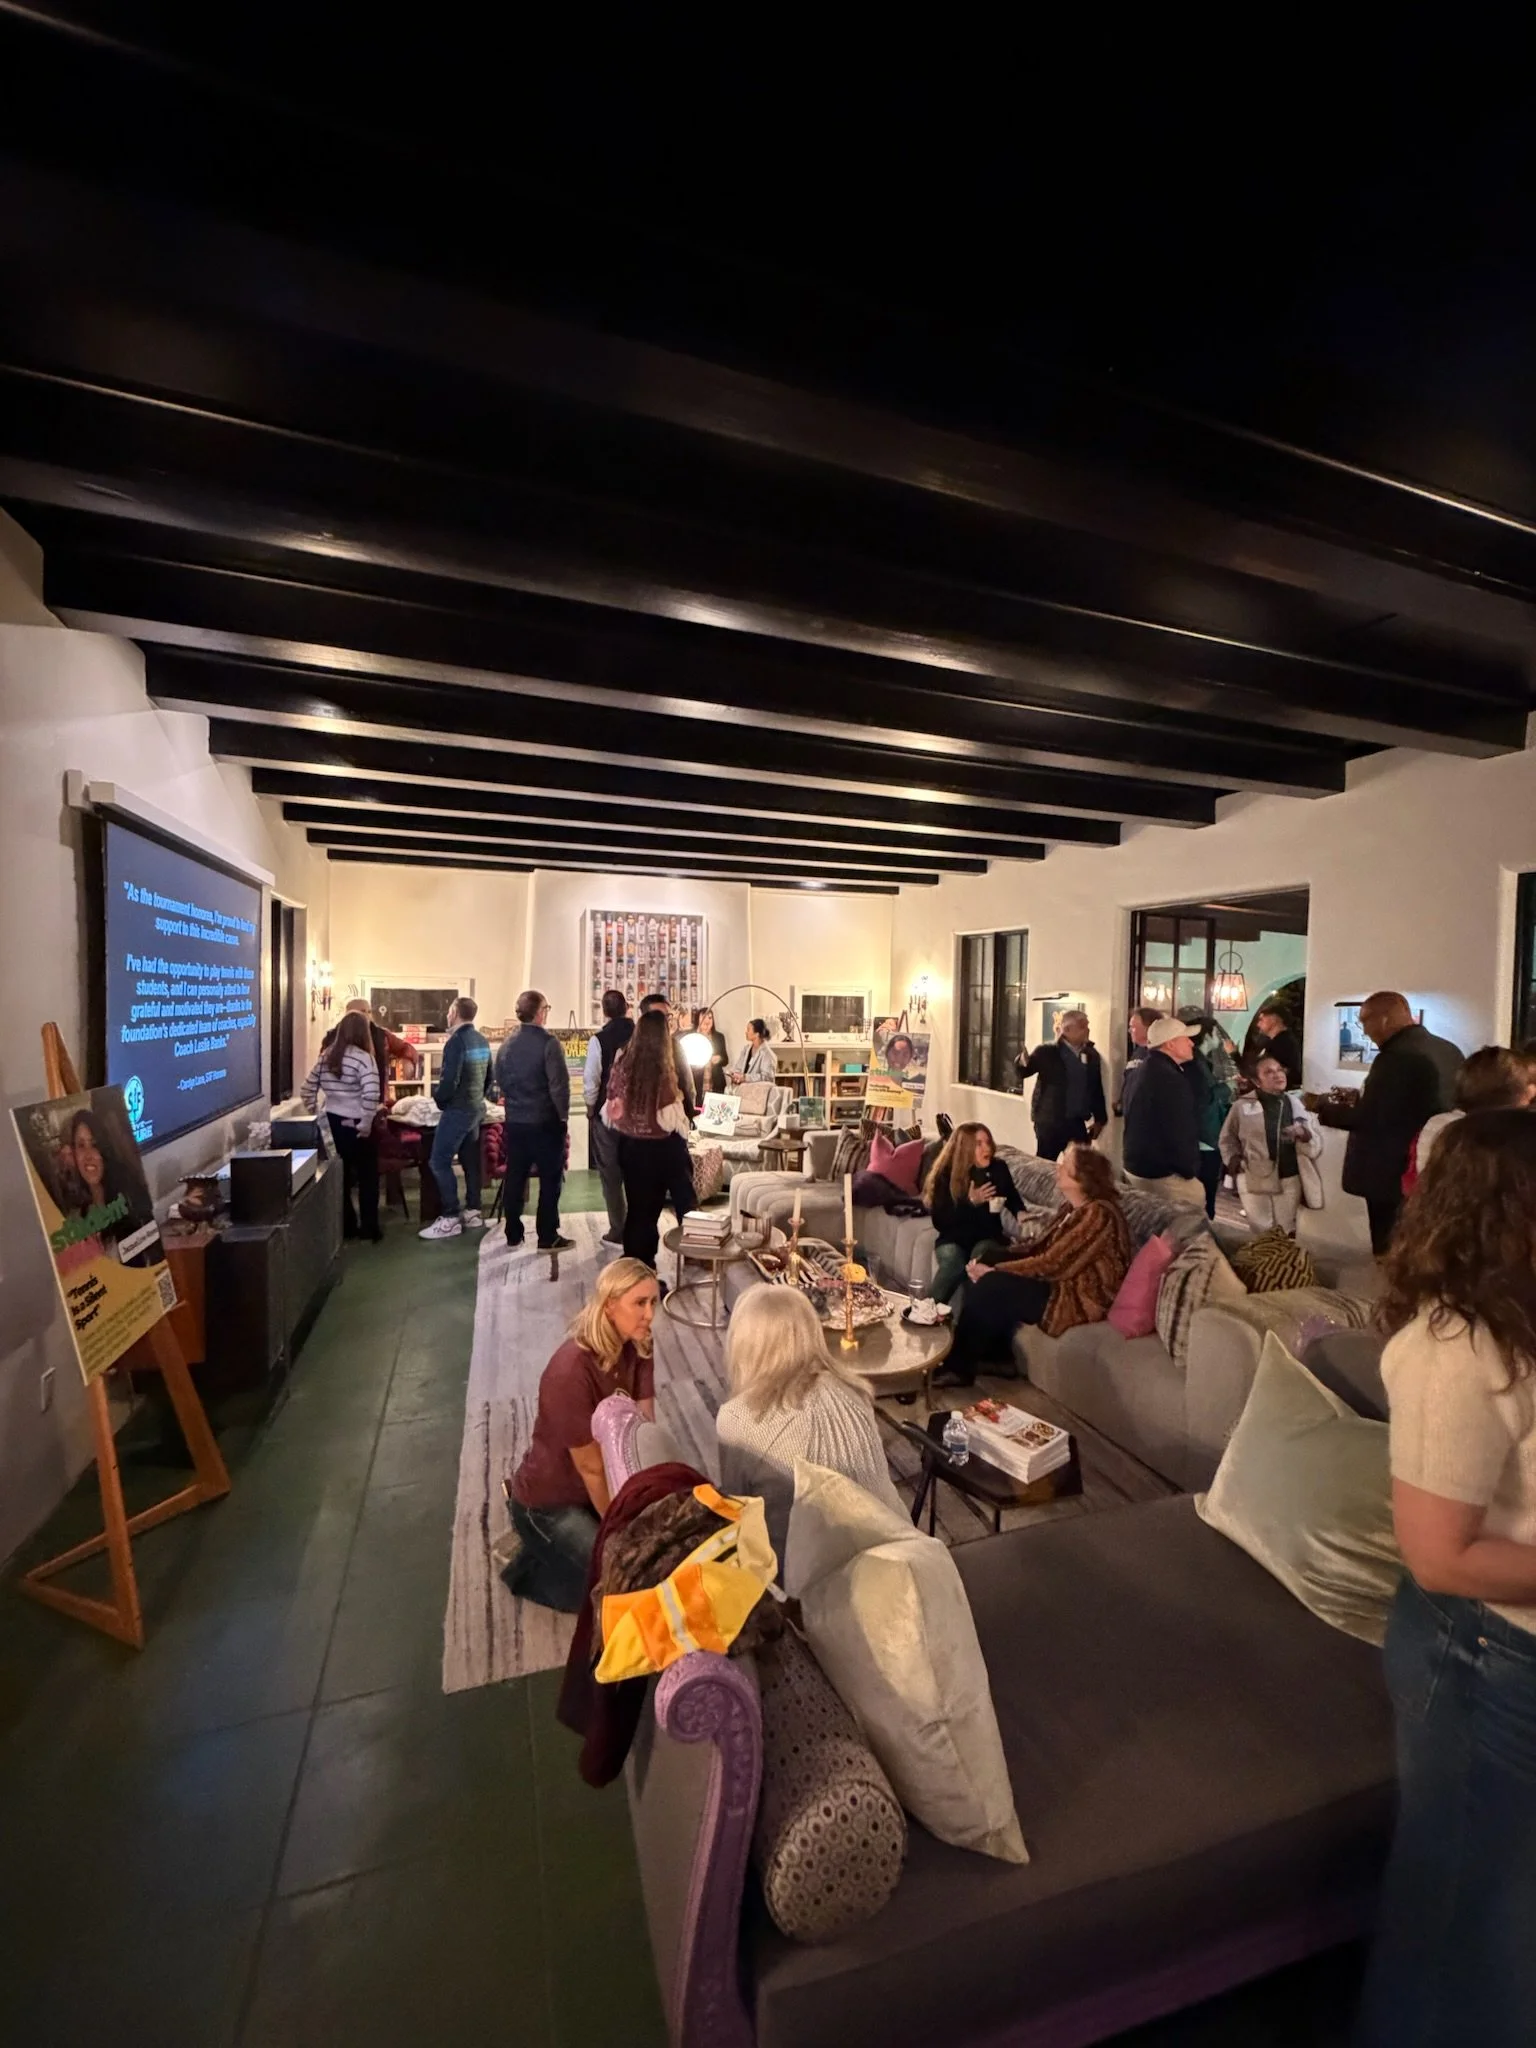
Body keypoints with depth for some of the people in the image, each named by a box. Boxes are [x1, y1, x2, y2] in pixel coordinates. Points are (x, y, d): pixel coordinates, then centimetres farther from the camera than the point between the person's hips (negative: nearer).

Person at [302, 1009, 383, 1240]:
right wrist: (365, 1125, -17)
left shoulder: (325, 1057, 4)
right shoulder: (363, 1058, -15)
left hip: (331, 1124, 5)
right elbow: (371, 1095, -26)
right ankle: (370, 1229, 14)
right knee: (368, 1178, 9)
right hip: (355, 1126, -5)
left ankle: (346, 1227, 24)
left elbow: (307, 1090, 9)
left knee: (340, 1177, 16)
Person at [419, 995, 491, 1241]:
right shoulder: (481, 1041, 9)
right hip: (477, 1108, 9)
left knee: (440, 1162, -4)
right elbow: (489, 1076, 16)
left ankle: (450, 1219, -3)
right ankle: (473, 1212, 18)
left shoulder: (456, 1041, -17)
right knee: (470, 1160, 13)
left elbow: (449, 1081, -22)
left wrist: (438, 1098, -4)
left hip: (458, 1109, -9)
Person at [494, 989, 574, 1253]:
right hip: (545, 1122, -6)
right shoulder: (548, 1043, -15)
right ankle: (548, 1238, 6)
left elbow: (500, 1080, 13)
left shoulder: (507, 1042, 5)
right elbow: (559, 1084, -17)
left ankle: (513, 1234, 21)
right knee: (550, 1179, 2)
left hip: (514, 1120, 6)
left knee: (515, 1178, 13)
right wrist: (563, 1116, -6)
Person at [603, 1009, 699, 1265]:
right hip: (661, 1147, -4)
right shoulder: (663, 1070, -20)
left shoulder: (622, 1064, -5)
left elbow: (611, 1110, 1)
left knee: (637, 1207, 14)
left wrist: (629, 1125, 10)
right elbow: (670, 1117, -18)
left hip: (629, 1145, 4)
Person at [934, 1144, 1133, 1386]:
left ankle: (958, 1368, -1)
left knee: (991, 1286, -18)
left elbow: (1052, 1265, -25)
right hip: (1064, 1283, 10)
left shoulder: (1097, 1214, -24)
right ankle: (998, 1356, 6)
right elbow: (1040, 1247, 9)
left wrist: (994, 1270, -17)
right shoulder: (1071, 1207, 7)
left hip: (1081, 1300, -10)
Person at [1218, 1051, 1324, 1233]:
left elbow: (1316, 1147, 2)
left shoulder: (1297, 1104, 4)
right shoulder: (1243, 1106, -1)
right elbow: (1228, 1139, 12)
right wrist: (1233, 1160, -3)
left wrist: (1305, 1135, -18)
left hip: (1289, 1180, 1)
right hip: (1255, 1182, -1)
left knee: (1288, 1235, 8)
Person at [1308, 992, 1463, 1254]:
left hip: (1395, 1176, -9)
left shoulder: (1397, 1057, -21)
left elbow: (1367, 1119, -22)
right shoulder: (1449, 1050, 7)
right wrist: (1365, 1098, 14)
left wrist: (1322, 1107, -8)